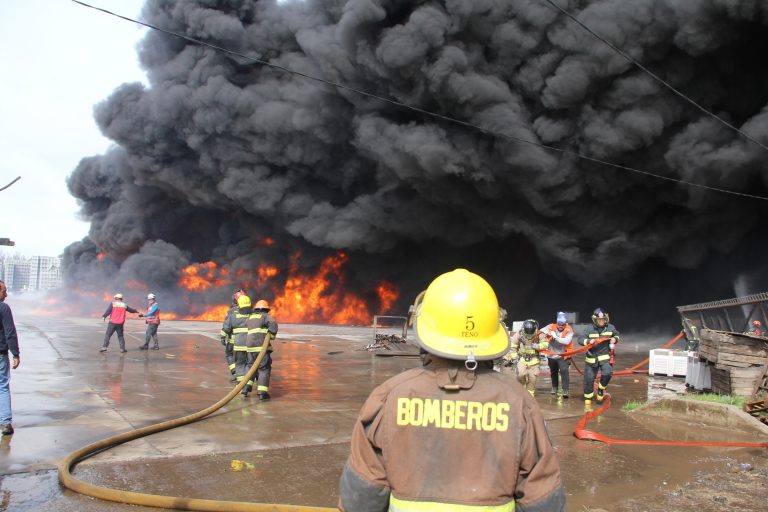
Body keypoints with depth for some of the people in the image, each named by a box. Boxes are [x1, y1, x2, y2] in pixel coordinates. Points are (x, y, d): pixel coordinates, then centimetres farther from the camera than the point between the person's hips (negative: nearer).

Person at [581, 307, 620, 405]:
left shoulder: (610, 327, -4)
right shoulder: (589, 329, -11)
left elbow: (617, 334, 16)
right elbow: (580, 339, -12)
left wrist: (615, 339, -6)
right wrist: (589, 341, -31)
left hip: (605, 357, 1)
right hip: (592, 357, -1)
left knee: (607, 373, -22)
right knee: (589, 378, 5)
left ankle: (601, 389, 7)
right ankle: (588, 398, 25)